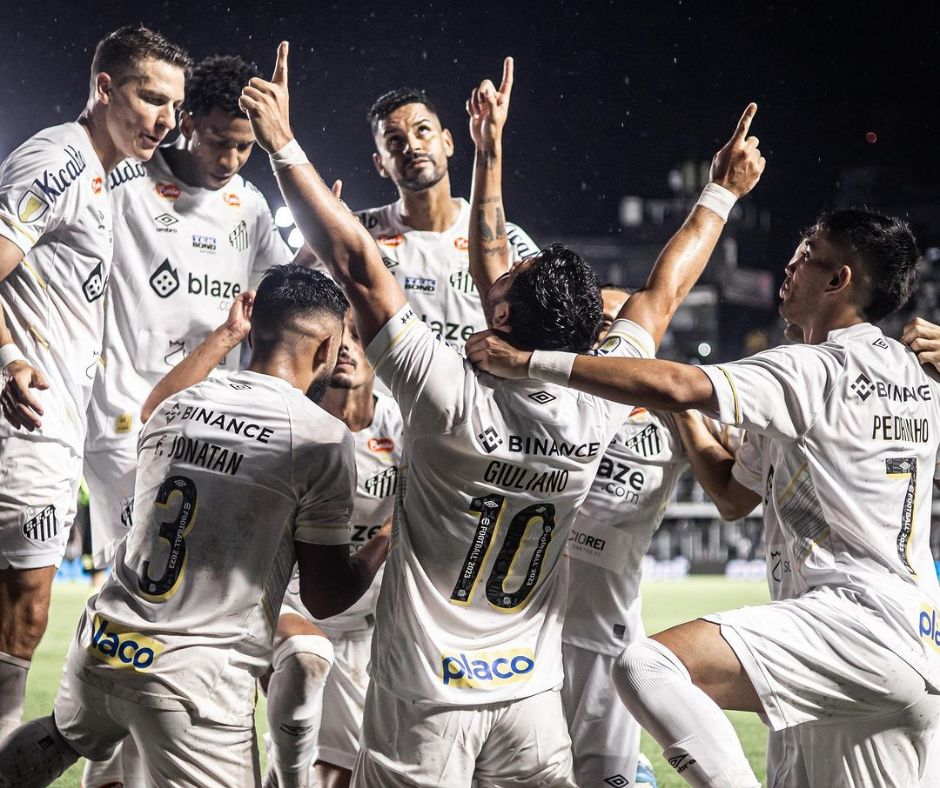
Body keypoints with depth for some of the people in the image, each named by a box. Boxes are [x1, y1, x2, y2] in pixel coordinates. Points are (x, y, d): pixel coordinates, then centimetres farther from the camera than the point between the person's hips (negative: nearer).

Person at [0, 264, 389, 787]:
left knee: (62, 740, 33)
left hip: (102, 645, 6)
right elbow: (325, 597, -4)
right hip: (197, 680, -6)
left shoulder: (172, 410, 7)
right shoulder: (323, 437, -9)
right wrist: (384, 545, 14)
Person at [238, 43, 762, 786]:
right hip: (533, 696, 4)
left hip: (426, 703, -4)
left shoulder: (452, 397, -18)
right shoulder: (596, 410, -5)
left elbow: (357, 262, -15)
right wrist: (721, 194, 25)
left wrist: (282, 143, -9)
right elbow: (662, 294, 11)